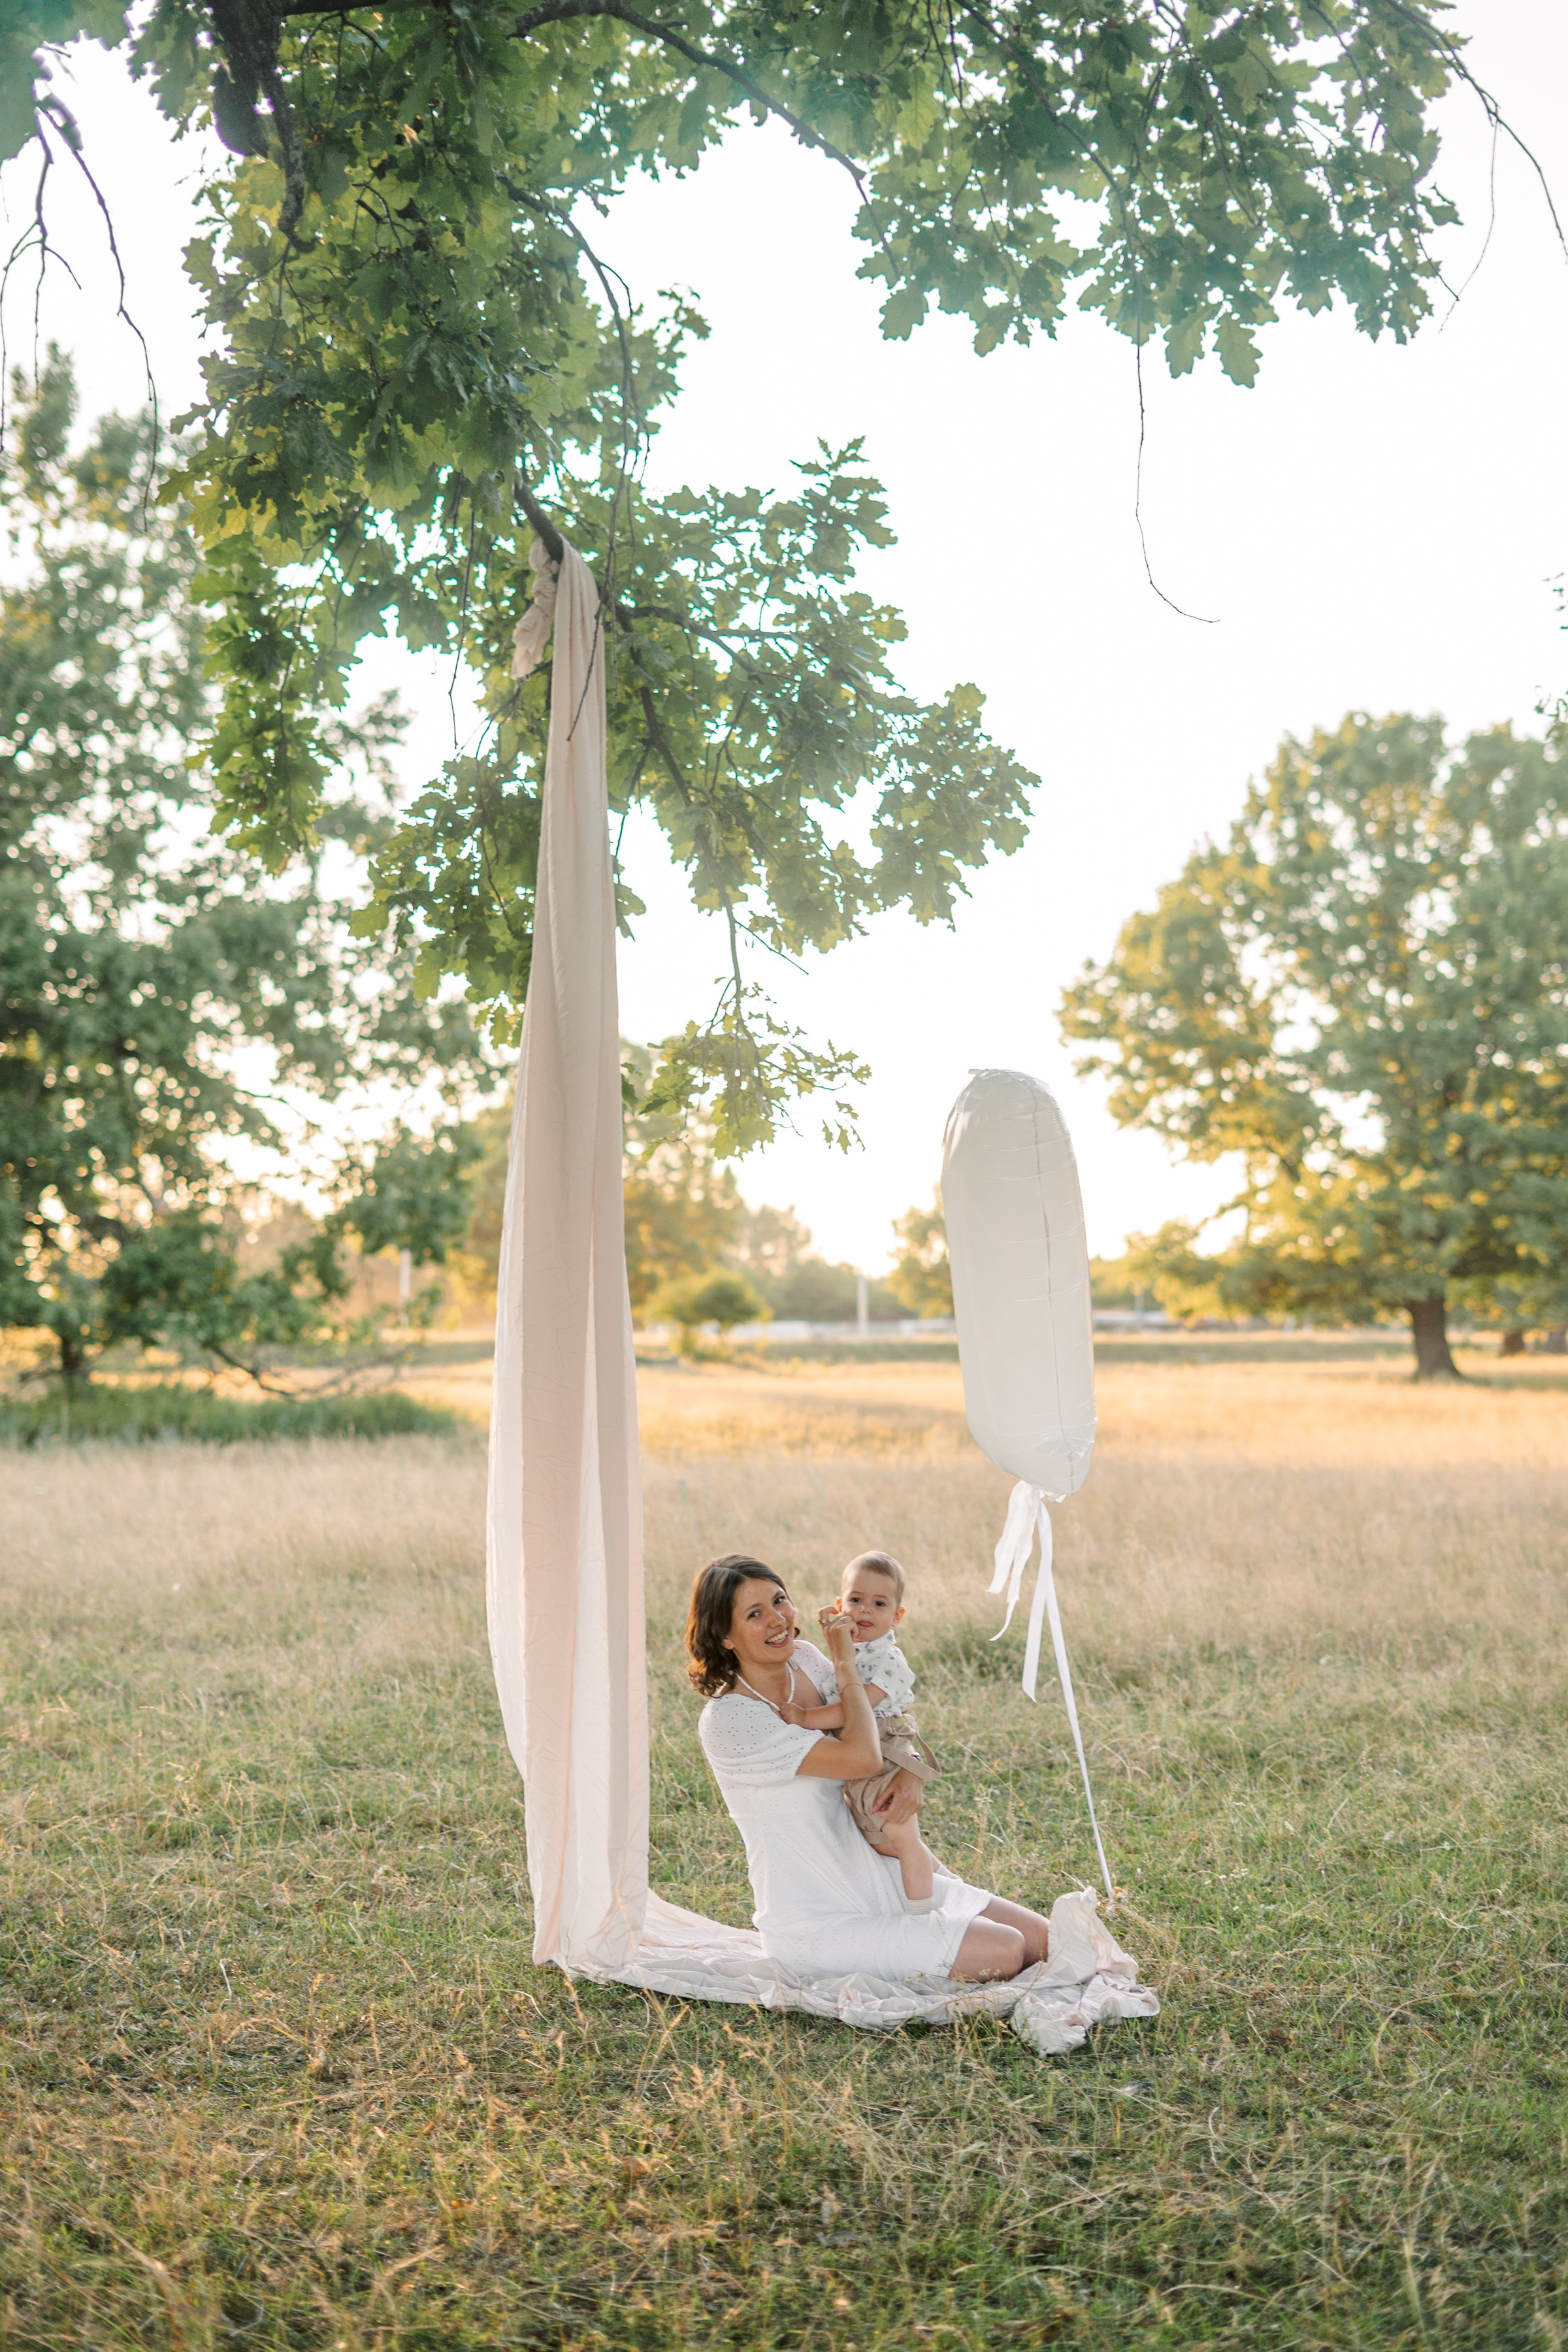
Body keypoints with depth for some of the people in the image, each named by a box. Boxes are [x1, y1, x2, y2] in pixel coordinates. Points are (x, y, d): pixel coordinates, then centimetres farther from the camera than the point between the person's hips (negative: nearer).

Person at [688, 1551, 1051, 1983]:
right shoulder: (727, 1719, -22)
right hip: (818, 1926, -8)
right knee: (1002, 1953, -16)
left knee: (1043, 1940, 1)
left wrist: (910, 1773, -9)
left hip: (879, 1879, 8)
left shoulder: (805, 1660, 2)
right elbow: (861, 1757, -29)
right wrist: (844, 1664, -16)